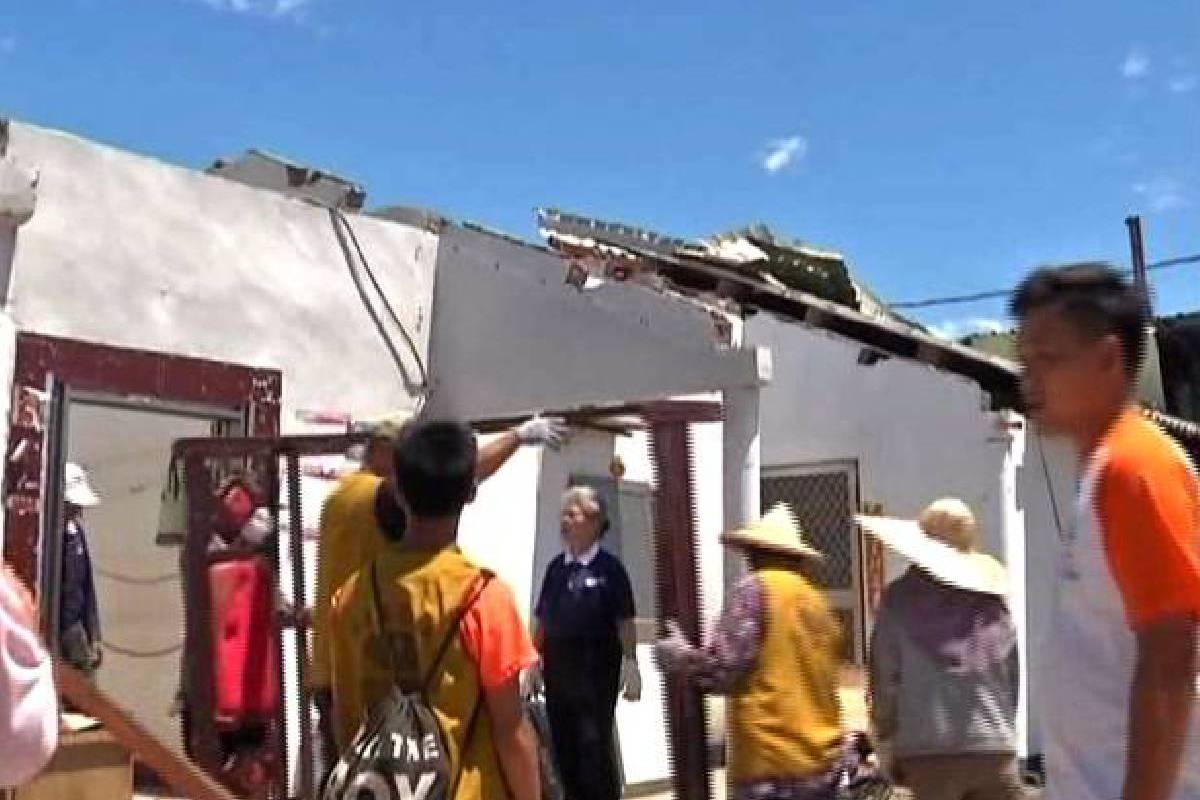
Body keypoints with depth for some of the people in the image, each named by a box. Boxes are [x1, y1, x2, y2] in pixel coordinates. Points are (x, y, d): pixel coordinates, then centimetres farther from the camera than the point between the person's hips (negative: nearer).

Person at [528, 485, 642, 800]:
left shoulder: (609, 567, -6)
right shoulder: (556, 567, 9)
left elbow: (624, 621, -8)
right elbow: (541, 619, 13)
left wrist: (630, 665, -11)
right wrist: (534, 662, 9)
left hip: (597, 668, -5)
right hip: (558, 667, 6)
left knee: (595, 745, -1)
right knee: (563, 745, 10)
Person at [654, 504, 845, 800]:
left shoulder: (756, 589, -8)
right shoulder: (817, 601, 13)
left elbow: (721, 668, -14)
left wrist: (677, 656, 4)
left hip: (773, 766, -7)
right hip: (824, 763, 8)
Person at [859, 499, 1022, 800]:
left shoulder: (901, 599, -2)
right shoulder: (993, 598, 7)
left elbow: (884, 679, -1)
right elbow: (1014, 676, 9)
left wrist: (888, 745, 10)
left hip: (928, 752, -2)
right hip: (995, 749, 2)